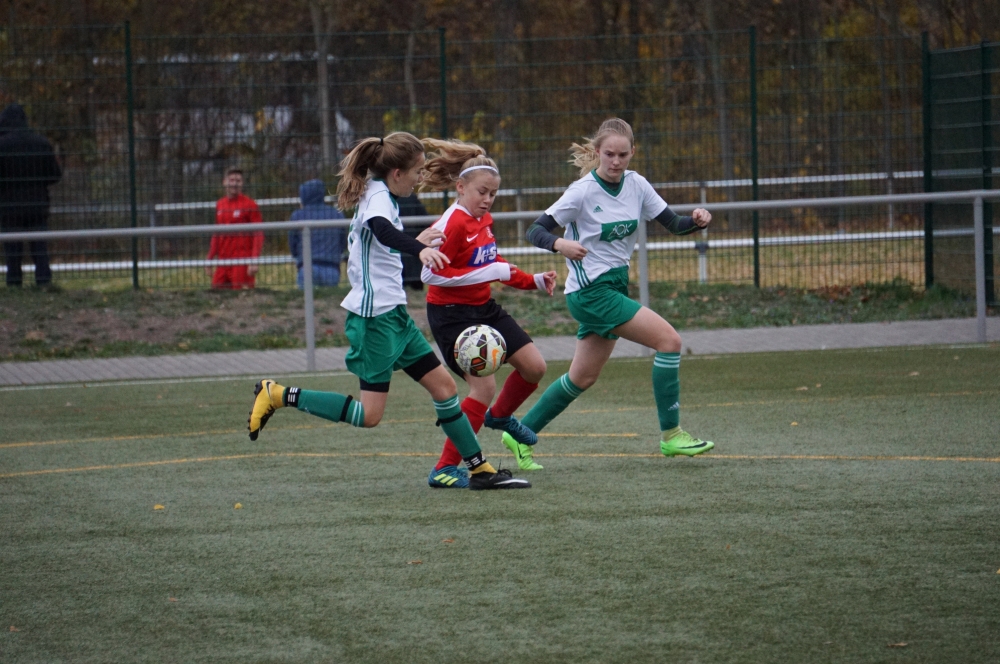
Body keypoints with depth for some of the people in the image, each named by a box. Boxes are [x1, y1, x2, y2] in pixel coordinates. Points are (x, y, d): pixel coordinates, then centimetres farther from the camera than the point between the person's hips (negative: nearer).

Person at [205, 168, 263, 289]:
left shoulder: (249, 205, -4)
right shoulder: (220, 204, 14)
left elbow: (258, 235, -7)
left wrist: (254, 262, -16)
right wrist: (210, 258, 18)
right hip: (223, 260, 6)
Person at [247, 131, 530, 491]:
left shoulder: (377, 195, 15)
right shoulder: (378, 195, -15)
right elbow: (380, 227, -39)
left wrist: (416, 243, 43)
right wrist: (420, 249, -56)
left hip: (393, 313, 10)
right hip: (375, 316, -10)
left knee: (443, 385, 8)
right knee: (369, 414, -9)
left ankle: (480, 468, 12)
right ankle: (277, 395, -3)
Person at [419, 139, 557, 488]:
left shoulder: (484, 221, 8)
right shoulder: (451, 224, -19)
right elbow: (430, 274, -26)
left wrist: (533, 281, 17)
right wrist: (488, 274, -27)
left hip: (485, 308, 9)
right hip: (452, 314, -9)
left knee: (534, 367, 7)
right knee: (484, 386, -18)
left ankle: (500, 415, 38)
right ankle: (444, 469, -10)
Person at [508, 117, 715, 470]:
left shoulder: (636, 185, 3)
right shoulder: (583, 192, -14)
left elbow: (672, 223, 5)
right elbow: (535, 230, -14)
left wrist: (696, 220, -16)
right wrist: (560, 244, -35)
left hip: (615, 287, 7)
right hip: (590, 290, -7)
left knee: (582, 378, 14)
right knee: (669, 339, -16)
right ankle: (671, 434, -10)